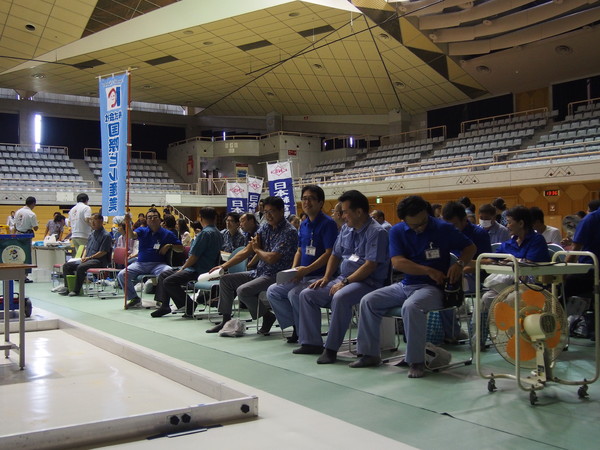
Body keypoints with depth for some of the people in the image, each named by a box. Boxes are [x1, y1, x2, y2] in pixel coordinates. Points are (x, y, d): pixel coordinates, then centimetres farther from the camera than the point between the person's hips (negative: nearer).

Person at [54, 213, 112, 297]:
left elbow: (103, 252, -15)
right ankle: (67, 287, 0)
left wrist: (89, 257, -16)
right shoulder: (92, 233, 20)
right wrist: (83, 257, 3)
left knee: (80, 267, -33)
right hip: (86, 259, 9)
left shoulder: (106, 235, -8)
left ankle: (76, 290, -24)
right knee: (67, 265, 0)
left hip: (98, 261, -9)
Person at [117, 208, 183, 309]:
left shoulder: (167, 234, 8)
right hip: (140, 263, 2)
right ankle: (134, 298, 3)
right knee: (122, 275, -19)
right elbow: (132, 235, -12)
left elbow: (181, 248, 10)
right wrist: (128, 223, -30)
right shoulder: (142, 231, 12)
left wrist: (169, 246, -8)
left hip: (158, 264, -2)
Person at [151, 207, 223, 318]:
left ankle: (189, 306, -10)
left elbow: (194, 256, -18)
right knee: (163, 275, 11)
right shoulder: (217, 233, 15)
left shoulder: (206, 233, -16)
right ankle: (164, 306, 7)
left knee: (168, 281, -21)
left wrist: (182, 268, -2)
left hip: (199, 271, -10)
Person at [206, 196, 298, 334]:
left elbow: (271, 258, -23)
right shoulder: (265, 227, 9)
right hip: (259, 272, 9)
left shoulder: (289, 232, -17)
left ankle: (268, 316, -3)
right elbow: (246, 251, 9)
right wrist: (224, 265, 2)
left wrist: (257, 249, -2)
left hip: (275, 276, -9)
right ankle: (226, 320, 12)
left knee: (243, 290, -27)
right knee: (225, 279, 5)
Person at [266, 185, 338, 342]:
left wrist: (306, 269, -22)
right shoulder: (303, 224, 15)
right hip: (302, 276, 9)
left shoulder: (328, 223, -10)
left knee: (295, 294, -30)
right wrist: (294, 270, 3)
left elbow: (329, 253, -17)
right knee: (273, 291, -2)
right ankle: (296, 327, 2)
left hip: (320, 276, -9)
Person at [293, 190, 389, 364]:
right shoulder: (346, 229, 14)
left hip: (367, 282, -9)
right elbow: (335, 255, 21)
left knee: (340, 297, -37)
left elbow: (370, 265, -20)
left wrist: (345, 282, -21)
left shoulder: (376, 232, -13)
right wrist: (326, 277, 6)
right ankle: (312, 342, 2)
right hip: (343, 279, 9)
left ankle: (331, 348, -27)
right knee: (307, 294, -2)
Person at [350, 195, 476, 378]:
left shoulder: (443, 229, -5)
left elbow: (470, 248, 5)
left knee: (411, 307, -36)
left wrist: (459, 264, -16)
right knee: (368, 301, -8)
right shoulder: (397, 231, 2)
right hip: (405, 285, 5)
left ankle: (416, 361, -23)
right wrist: (428, 271, -19)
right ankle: (370, 354, 4)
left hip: (432, 287, -5)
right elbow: (397, 262, -10)